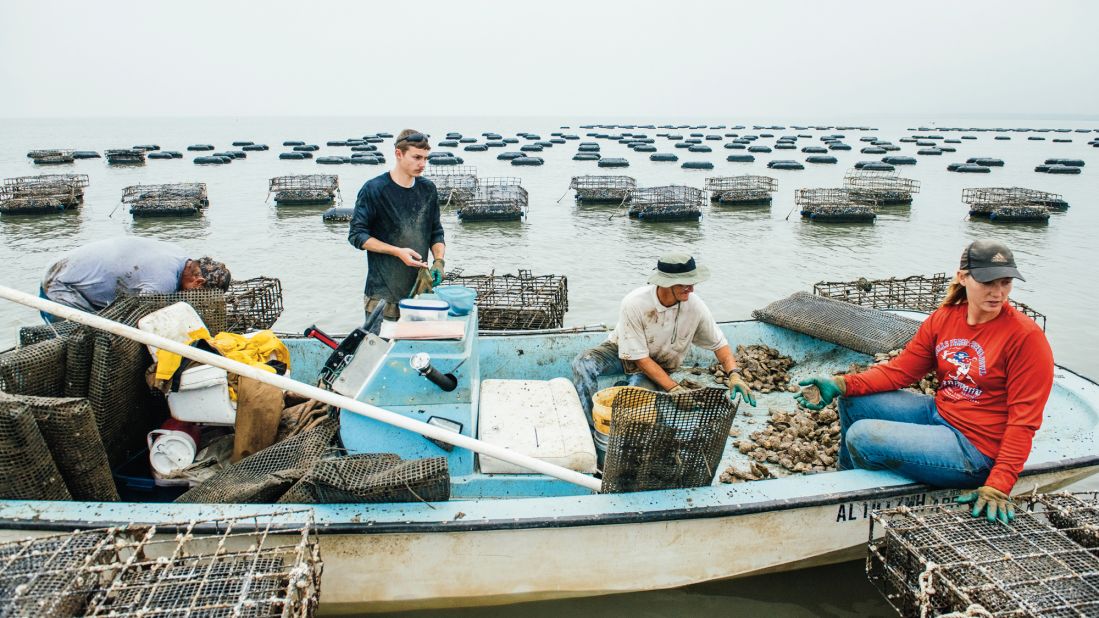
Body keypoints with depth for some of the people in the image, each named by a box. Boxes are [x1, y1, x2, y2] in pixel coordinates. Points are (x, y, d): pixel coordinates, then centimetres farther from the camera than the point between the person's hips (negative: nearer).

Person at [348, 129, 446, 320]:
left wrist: (439, 261, -3)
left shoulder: (428, 189, 10)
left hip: (419, 290, 4)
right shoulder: (374, 189, -6)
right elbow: (356, 235, -7)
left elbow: (436, 233, 16)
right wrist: (398, 252, -15)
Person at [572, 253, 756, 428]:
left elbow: (719, 343, -5)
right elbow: (640, 358, -26)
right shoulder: (634, 303, -31)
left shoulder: (694, 305, -22)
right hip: (624, 353, -1)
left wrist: (734, 374, -23)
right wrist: (675, 388, -32)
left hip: (659, 365, 1)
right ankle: (594, 428, -25)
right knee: (583, 363, -30)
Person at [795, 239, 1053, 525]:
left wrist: (999, 485, -23)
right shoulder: (943, 319, 1)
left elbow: (1024, 418, -17)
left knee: (861, 436, -20)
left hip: (975, 448, -7)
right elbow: (899, 370, 3)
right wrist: (840, 385, -12)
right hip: (937, 412, 7)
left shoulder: (1026, 336, -17)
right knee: (852, 402, 6)